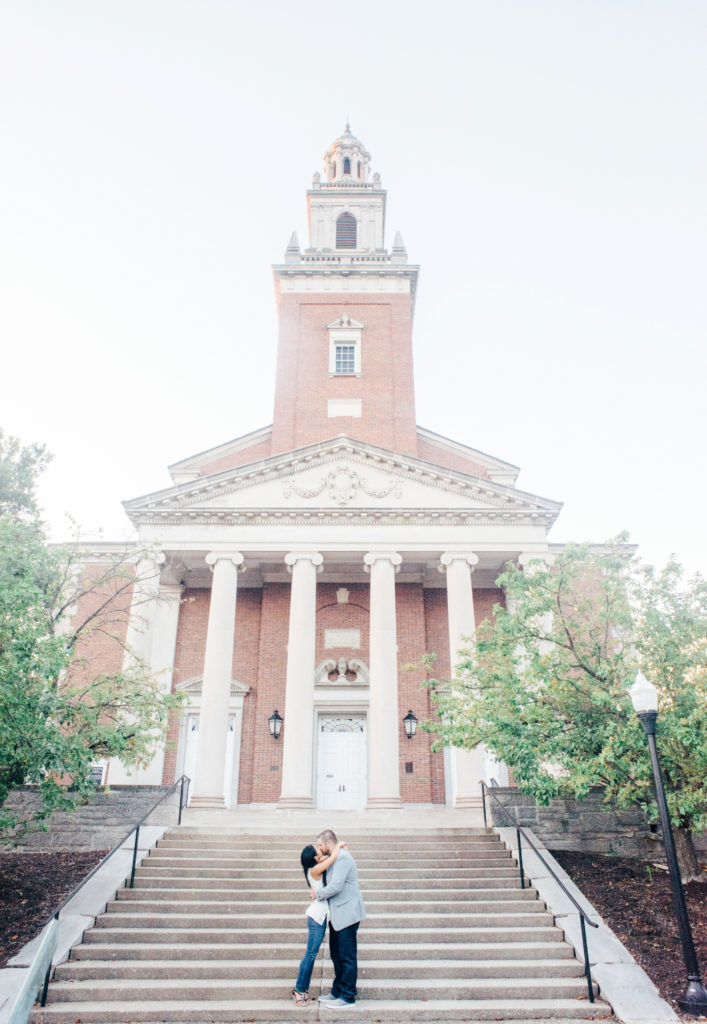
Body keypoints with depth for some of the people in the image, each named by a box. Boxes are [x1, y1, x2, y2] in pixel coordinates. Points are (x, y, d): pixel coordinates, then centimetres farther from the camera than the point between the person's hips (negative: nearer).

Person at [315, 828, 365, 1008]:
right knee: (336, 954, 17)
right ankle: (337, 992, 28)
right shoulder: (335, 858, 14)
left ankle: (347, 997, 8)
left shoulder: (342, 858, -19)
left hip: (346, 914, -10)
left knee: (347, 957, 0)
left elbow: (335, 886, -25)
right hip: (337, 915, 10)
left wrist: (318, 894, -11)